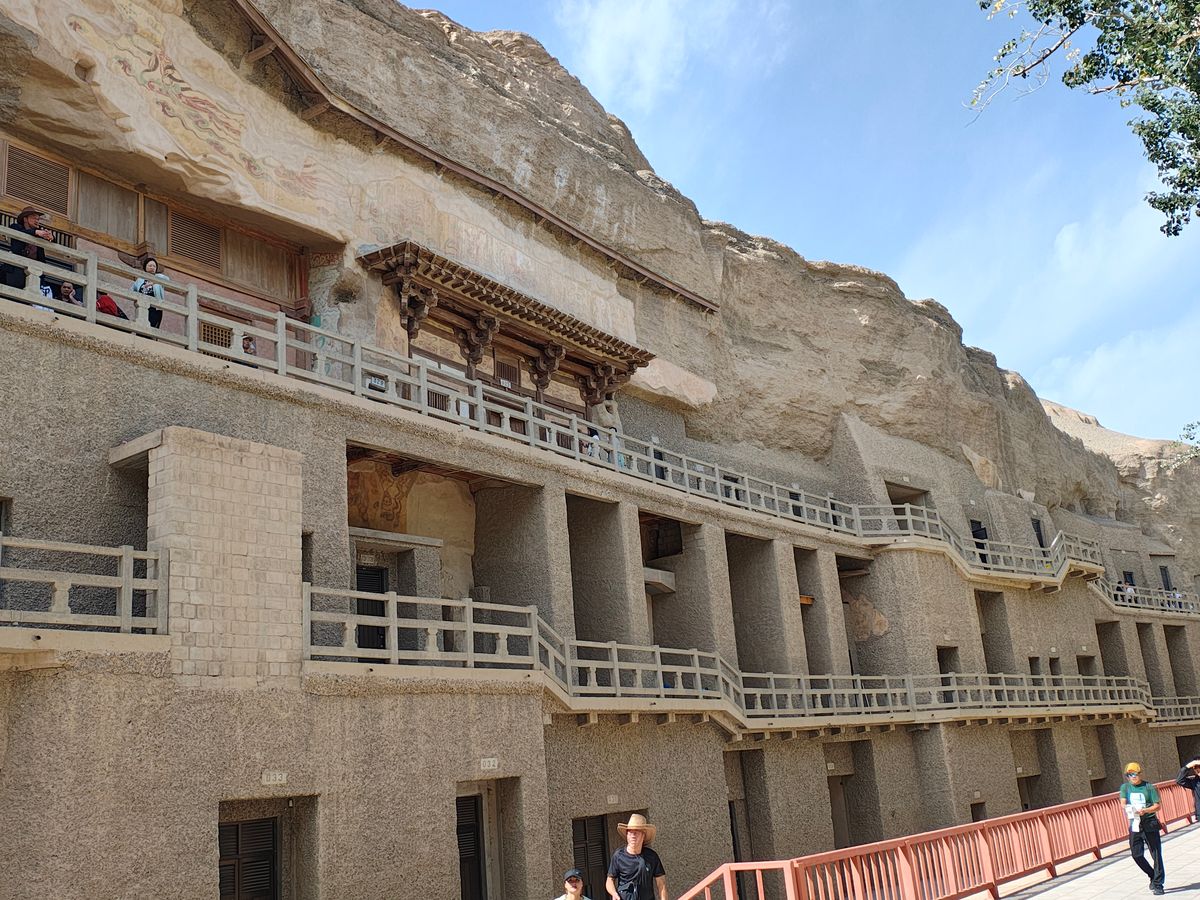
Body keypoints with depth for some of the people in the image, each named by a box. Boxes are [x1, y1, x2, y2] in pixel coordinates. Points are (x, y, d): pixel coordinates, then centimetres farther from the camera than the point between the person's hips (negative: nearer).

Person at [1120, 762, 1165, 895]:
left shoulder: (1149, 787, -2)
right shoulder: (1125, 787, 9)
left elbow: (1157, 805, -5)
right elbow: (1123, 802, -1)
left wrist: (1144, 810, -22)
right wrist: (1127, 809, -24)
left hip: (1150, 824, -3)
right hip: (1134, 824, 3)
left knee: (1156, 854, -1)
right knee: (1136, 854, 2)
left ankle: (1158, 884, 6)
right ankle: (1153, 876, 25)